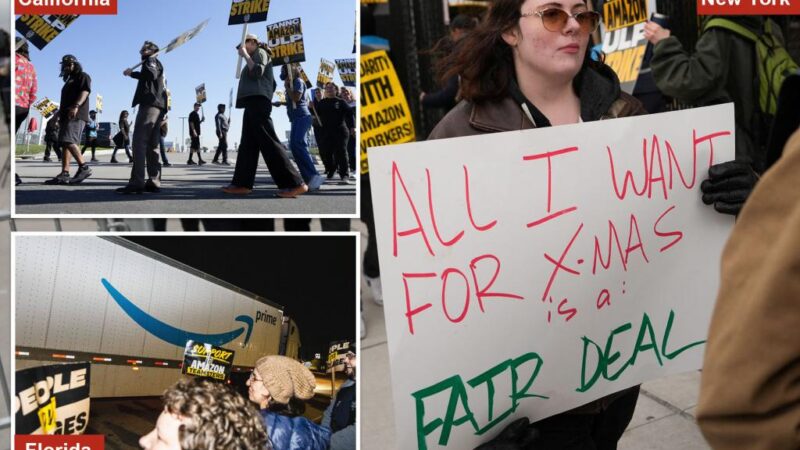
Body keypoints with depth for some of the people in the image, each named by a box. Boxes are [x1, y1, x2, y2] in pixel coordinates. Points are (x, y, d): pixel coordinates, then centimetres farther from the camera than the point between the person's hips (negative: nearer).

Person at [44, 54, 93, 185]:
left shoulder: (82, 76, 3)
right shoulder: (69, 80, 31)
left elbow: (85, 91, -13)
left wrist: (76, 106, -28)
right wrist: (60, 113, 23)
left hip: (76, 115, -10)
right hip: (66, 116, 10)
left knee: (69, 141, -24)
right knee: (65, 144, 1)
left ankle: (84, 167, -24)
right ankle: (64, 174, -4)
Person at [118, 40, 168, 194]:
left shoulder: (151, 60, 3)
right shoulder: (156, 64, 32)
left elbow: (151, 74, -18)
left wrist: (132, 73, -9)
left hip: (150, 104, -10)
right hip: (158, 105, 10)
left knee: (139, 141, -18)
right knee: (151, 144, 5)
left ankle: (137, 181, -28)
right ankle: (154, 181, -2)